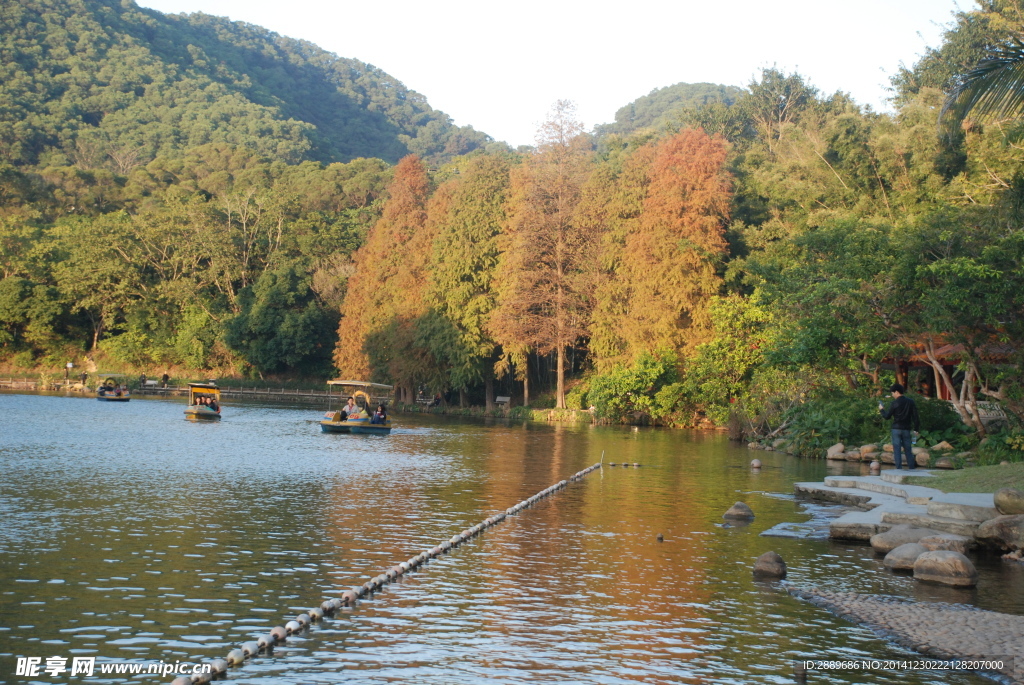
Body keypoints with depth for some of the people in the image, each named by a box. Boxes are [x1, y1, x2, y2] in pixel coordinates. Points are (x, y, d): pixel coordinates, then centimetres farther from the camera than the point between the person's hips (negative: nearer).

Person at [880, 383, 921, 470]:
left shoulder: (895, 403, -7)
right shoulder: (910, 402, 4)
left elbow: (887, 416, -3)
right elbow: (915, 416, 3)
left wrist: (881, 409, 14)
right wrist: (916, 428, 8)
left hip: (896, 429, -4)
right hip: (907, 429, 4)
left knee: (897, 449, -1)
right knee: (908, 449, 10)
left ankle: (899, 468, -6)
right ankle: (912, 467, 7)